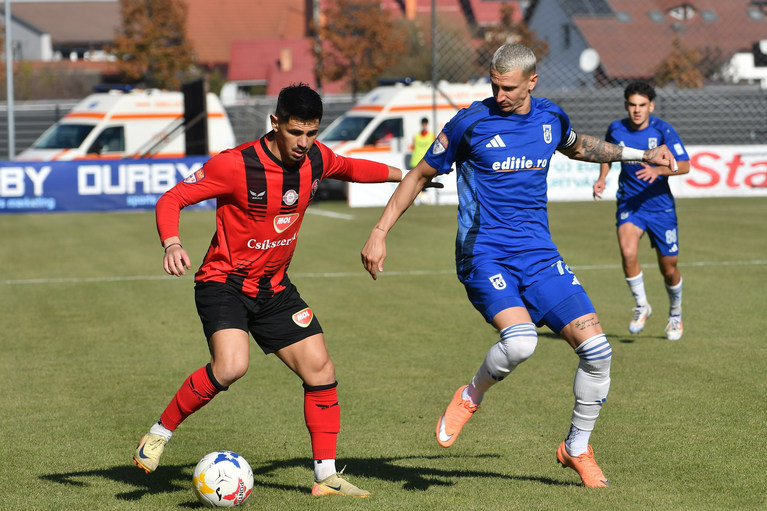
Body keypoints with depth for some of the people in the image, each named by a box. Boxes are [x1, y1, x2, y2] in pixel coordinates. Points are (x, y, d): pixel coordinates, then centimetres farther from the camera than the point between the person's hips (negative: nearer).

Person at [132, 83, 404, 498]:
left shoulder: (315, 159, -2)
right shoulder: (236, 165, -22)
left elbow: (347, 168, 23)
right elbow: (171, 199, -18)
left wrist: (402, 174, 31)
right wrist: (172, 243, -36)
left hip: (274, 289, 7)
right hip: (224, 282, -7)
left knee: (320, 370, 0)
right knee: (231, 366, -30)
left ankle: (326, 476, 10)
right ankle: (159, 434, -10)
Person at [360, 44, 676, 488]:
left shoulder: (551, 117, 6)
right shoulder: (471, 122, -7)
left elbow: (577, 146, 32)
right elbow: (421, 175, 4)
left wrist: (638, 155, 27)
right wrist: (380, 232, 0)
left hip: (539, 255, 5)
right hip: (485, 255, -5)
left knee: (597, 349, -7)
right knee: (520, 341, -32)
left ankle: (577, 449, 14)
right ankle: (472, 398, 1)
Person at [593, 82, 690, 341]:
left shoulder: (663, 130, -12)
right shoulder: (616, 129, -3)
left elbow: (684, 165, -19)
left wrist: (658, 170, -36)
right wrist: (602, 178, 2)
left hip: (660, 205, -1)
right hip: (629, 203, 1)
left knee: (669, 268, 6)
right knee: (628, 253, -25)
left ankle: (675, 313, 36)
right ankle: (642, 306, -1)